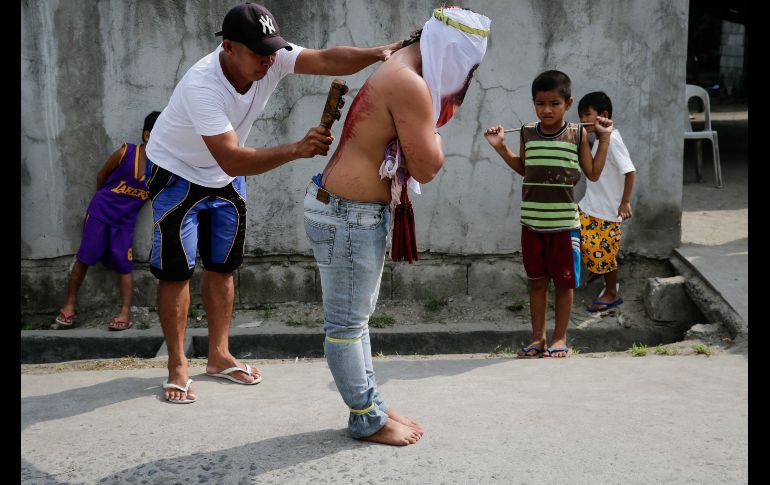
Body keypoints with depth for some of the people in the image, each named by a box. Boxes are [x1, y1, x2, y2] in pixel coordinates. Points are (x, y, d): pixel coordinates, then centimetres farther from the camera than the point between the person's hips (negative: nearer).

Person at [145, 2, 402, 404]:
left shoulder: (271, 59, -21)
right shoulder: (201, 85, -38)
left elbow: (327, 60, -35)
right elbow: (232, 161, -44)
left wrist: (378, 53, -52)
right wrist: (297, 149, -51)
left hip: (226, 179, 6)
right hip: (178, 175, -6)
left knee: (222, 266, 11)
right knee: (176, 271, -4)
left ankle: (219, 355, 23)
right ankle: (178, 367, 9)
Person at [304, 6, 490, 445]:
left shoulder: (405, 71, 11)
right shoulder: (411, 85, -20)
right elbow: (427, 167, -15)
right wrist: (430, 130, -1)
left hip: (358, 212, 11)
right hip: (347, 215, -11)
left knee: (356, 316, 18)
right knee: (347, 322, 2)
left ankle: (371, 404, 29)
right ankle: (368, 420, 12)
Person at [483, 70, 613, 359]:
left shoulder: (577, 134, -3)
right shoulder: (528, 134, 4)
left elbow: (593, 174, 1)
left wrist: (604, 139, -3)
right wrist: (501, 148, 9)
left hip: (565, 224, -2)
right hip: (532, 223, 2)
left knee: (564, 282, 6)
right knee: (537, 281, 11)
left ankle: (560, 338, 19)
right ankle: (537, 337, 21)